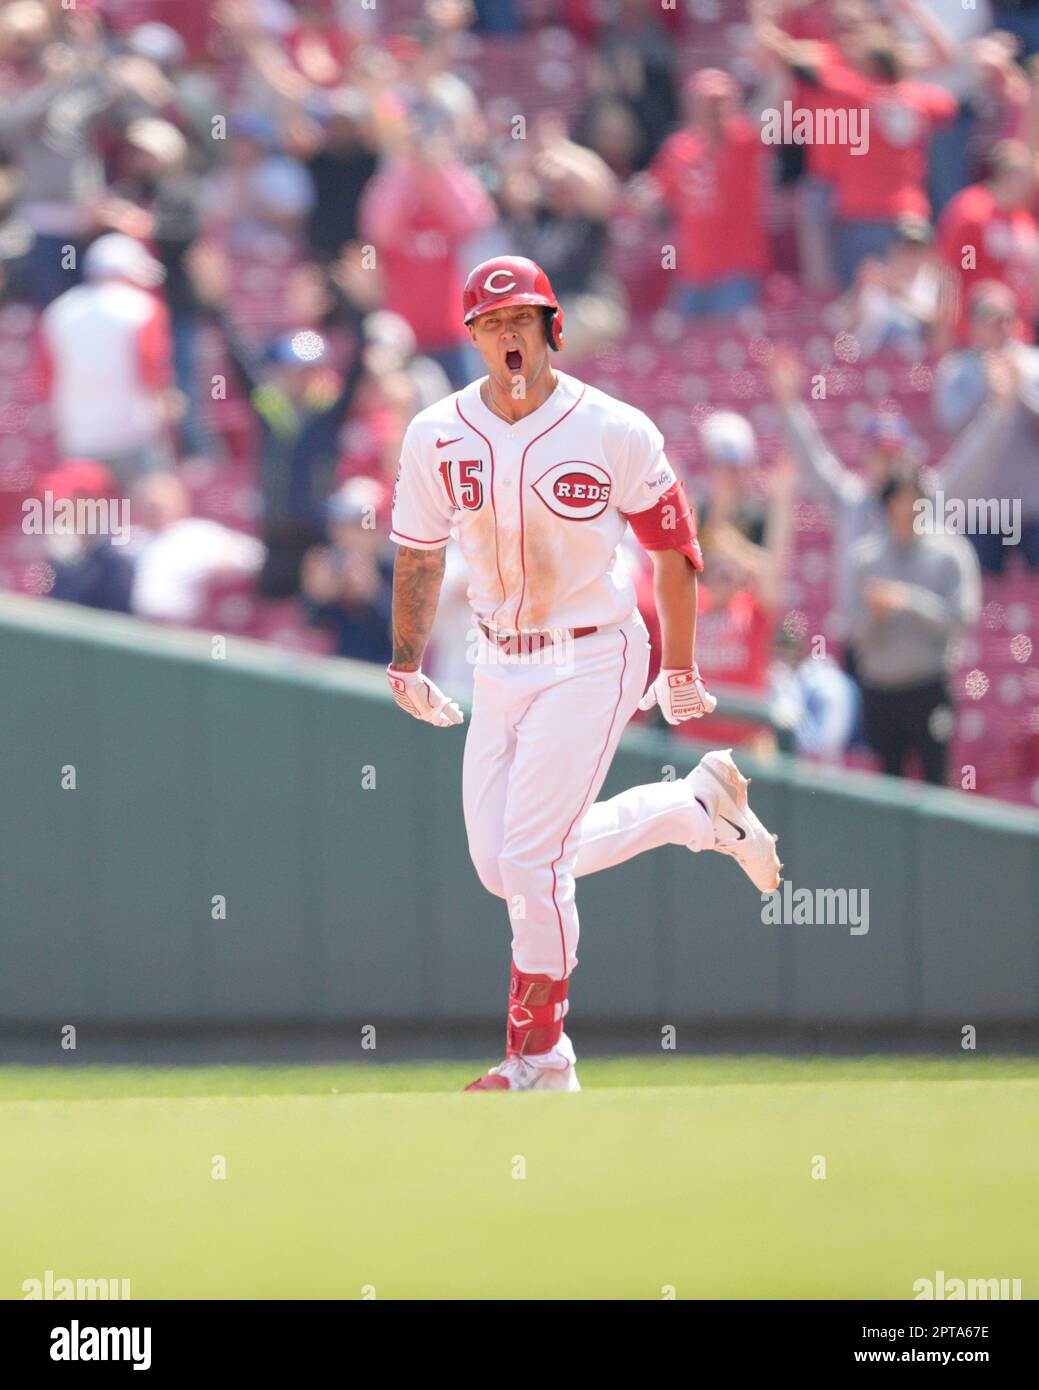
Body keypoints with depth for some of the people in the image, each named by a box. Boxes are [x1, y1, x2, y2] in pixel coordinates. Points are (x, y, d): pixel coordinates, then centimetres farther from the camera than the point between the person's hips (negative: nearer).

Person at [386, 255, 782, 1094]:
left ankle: (542, 1063, 0)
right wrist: (407, 666, 11)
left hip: (593, 659, -5)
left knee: (531, 859, -13)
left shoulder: (613, 432, -15)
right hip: (501, 664, 6)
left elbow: (674, 549, -4)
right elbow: (419, 554, 9)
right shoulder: (438, 436, -5)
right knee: (500, 865, 8)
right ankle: (699, 808, 27)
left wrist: (680, 672, 1)